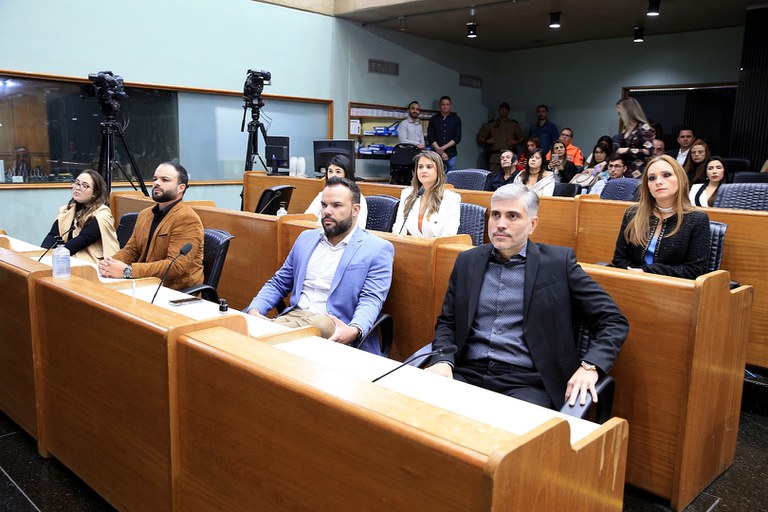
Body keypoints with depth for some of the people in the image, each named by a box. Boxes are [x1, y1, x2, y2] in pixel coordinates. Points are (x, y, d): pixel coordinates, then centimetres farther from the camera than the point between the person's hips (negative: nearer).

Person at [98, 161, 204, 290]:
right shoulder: (144, 214, 13)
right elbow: (130, 250, 15)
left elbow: (176, 265, -22)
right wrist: (111, 263, -8)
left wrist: (127, 271, -26)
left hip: (176, 292, -7)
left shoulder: (187, 219, -15)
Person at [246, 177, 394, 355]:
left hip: (335, 327, -5)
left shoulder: (378, 249, 1)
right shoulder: (306, 238, 19)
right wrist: (255, 310, 1)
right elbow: (278, 283, 22)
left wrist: (354, 331, -30)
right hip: (292, 317, 5)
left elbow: (371, 300, -8)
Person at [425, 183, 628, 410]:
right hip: (467, 374, 3)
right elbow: (446, 322, 15)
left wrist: (589, 366, -14)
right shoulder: (467, 261, 13)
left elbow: (613, 321, 3)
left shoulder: (558, 262, 3)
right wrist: (443, 361, -5)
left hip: (526, 383, -2)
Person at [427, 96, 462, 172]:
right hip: (436, 155, 0)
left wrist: (443, 148, -11)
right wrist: (440, 151, -9)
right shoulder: (433, 119, 7)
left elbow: (457, 138, 1)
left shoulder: (456, 119, 8)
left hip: (451, 155, 1)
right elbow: (430, 138, 2)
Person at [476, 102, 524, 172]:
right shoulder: (490, 124, 18)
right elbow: (480, 137, 18)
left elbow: (521, 138, 20)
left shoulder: (514, 124, 20)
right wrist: (487, 141, 0)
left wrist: (515, 142, 1)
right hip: (494, 156, 0)